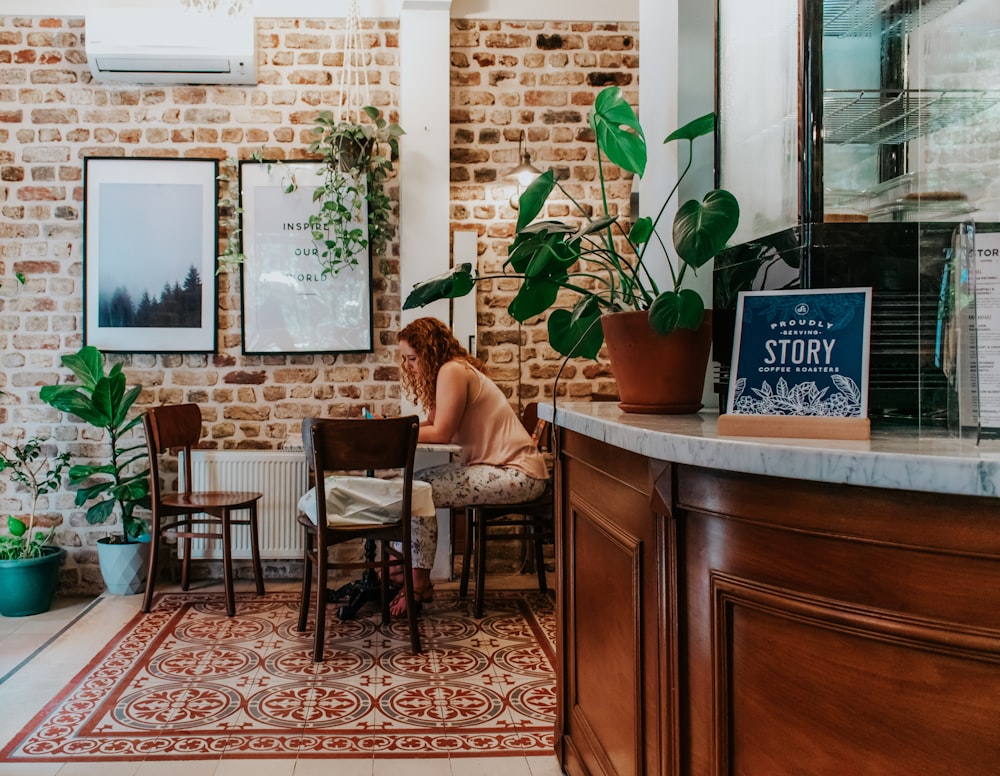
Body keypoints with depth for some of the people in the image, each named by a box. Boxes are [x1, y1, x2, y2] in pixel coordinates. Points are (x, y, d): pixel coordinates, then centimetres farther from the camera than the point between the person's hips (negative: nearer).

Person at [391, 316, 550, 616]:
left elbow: (441, 433, -19)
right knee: (412, 481, 5)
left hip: (517, 473, -11)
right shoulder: (454, 370, 15)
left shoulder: (452, 370, -14)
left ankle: (419, 585, -6)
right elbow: (432, 424, 9)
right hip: (495, 466, 11)